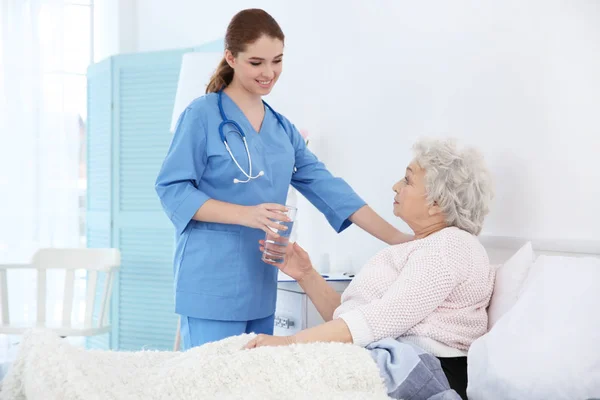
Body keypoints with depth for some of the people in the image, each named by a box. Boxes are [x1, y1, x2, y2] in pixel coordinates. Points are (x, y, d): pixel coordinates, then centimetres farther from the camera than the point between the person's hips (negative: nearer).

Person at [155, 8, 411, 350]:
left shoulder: (283, 129, 12)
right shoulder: (203, 116, -6)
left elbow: (326, 186, 8)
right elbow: (172, 189, -11)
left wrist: (397, 238, -1)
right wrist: (245, 214, -24)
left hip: (261, 283, 7)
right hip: (212, 284, -6)